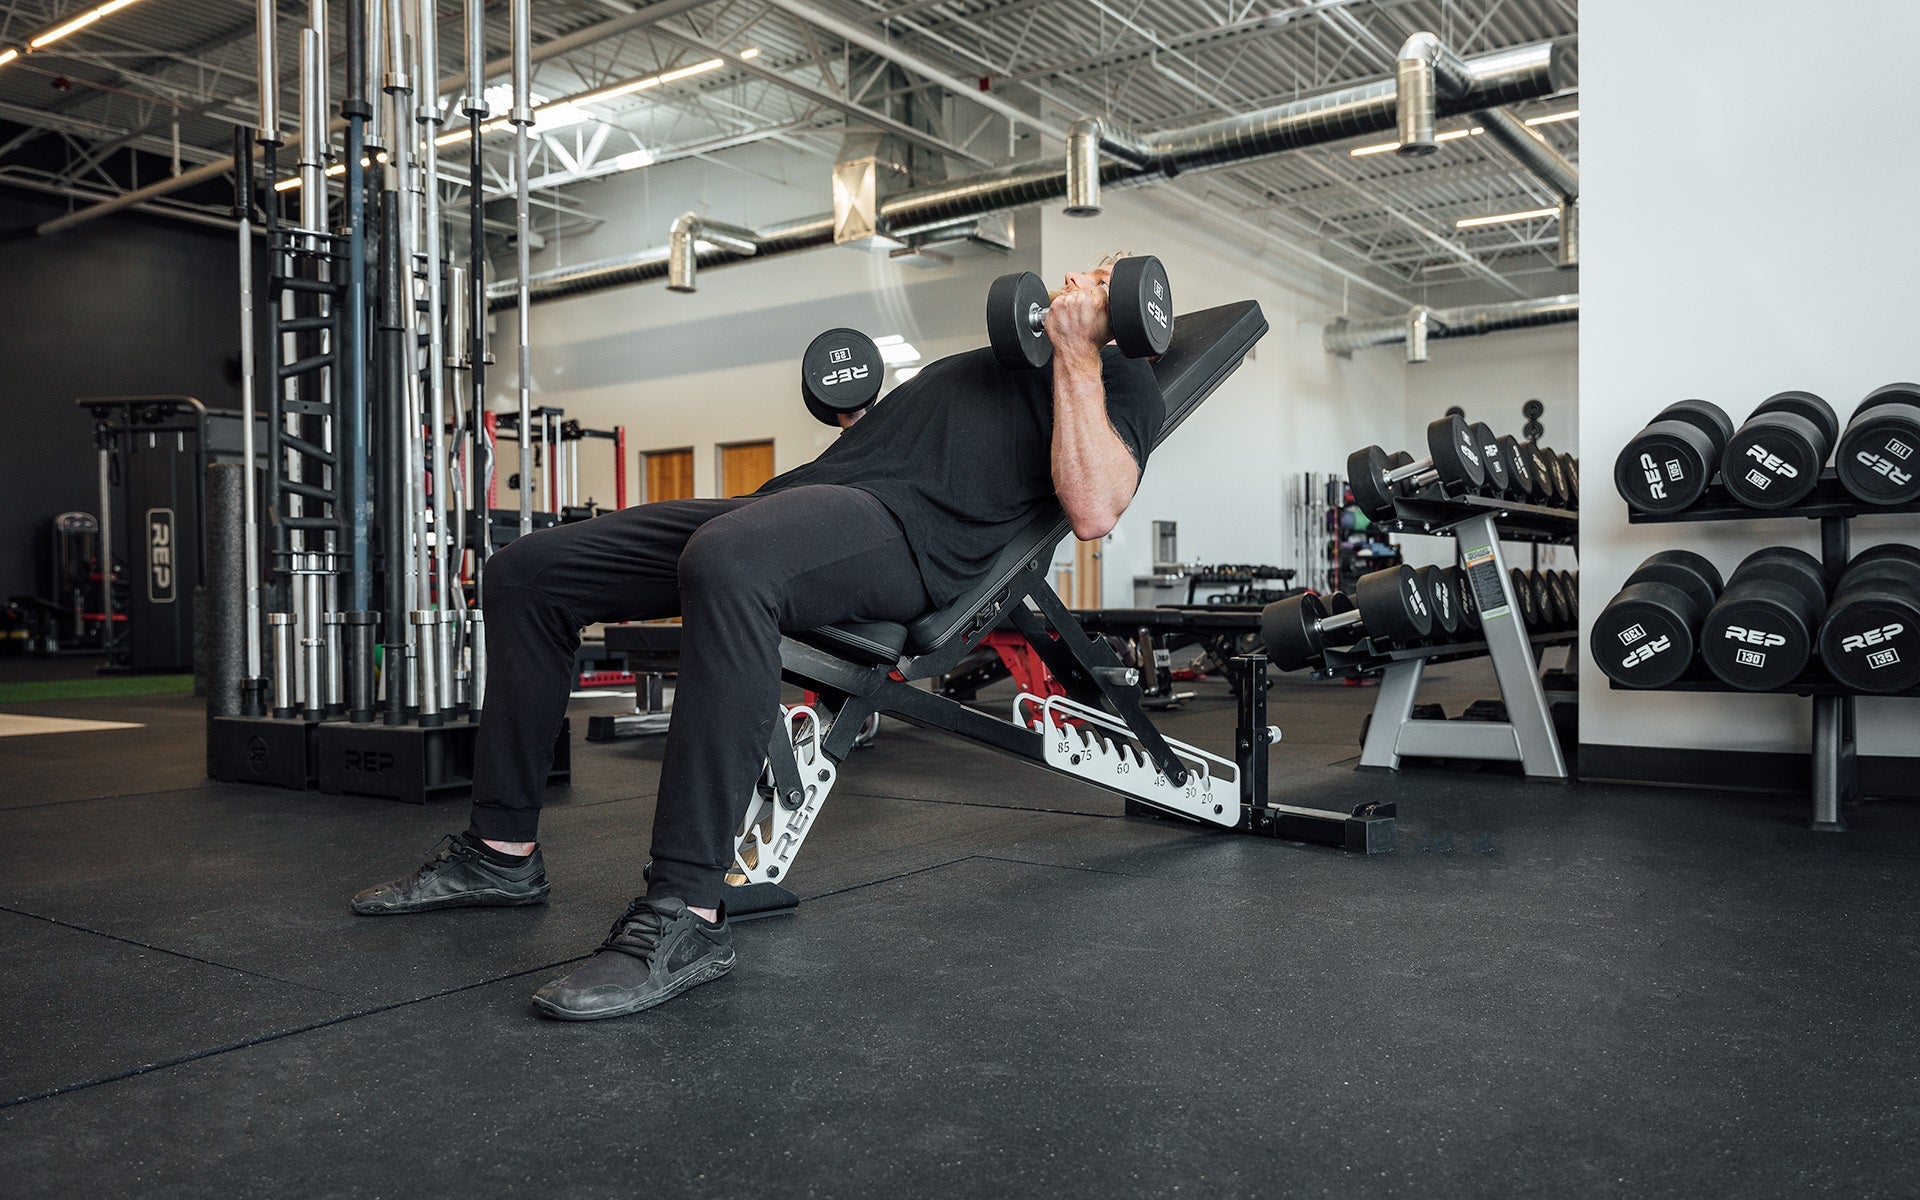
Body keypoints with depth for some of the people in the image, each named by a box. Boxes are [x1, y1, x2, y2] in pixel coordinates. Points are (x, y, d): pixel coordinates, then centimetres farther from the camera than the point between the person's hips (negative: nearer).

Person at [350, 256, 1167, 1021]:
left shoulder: (1117, 378, 13)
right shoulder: (988, 360, 37)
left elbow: (1090, 511, -10)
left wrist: (1076, 350, -8)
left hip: (899, 527, -9)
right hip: (800, 494, 9)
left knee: (726, 564, -44)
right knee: (526, 572, 4)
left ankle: (687, 915, -38)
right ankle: (502, 852, 10)